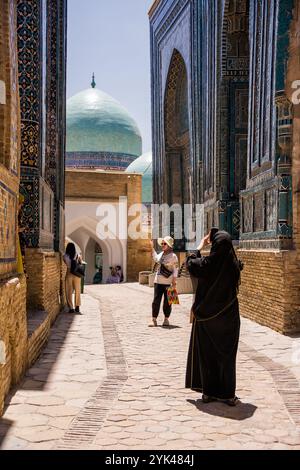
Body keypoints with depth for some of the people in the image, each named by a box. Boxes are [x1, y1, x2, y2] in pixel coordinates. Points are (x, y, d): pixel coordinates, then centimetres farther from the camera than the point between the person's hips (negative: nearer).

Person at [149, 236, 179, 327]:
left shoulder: (173, 256, -7)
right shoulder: (161, 254, 11)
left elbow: (175, 269, -8)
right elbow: (156, 259, 32)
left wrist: (174, 281, -15)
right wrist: (152, 247, 30)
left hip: (168, 282, -5)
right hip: (158, 281, 5)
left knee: (167, 301, 3)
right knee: (156, 300, 1)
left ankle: (166, 319, 14)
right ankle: (154, 319, 3)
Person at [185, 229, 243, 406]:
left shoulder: (207, 263, -15)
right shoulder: (234, 264, -10)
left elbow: (190, 263, 5)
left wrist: (200, 246, 15)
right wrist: (225, 244, 17)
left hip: (206, 315, -1)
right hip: (228, 317, 1)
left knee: (207, 354, 12)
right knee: (227, 355, 10)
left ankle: (208, 392, 18)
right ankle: (228, 395, 14)